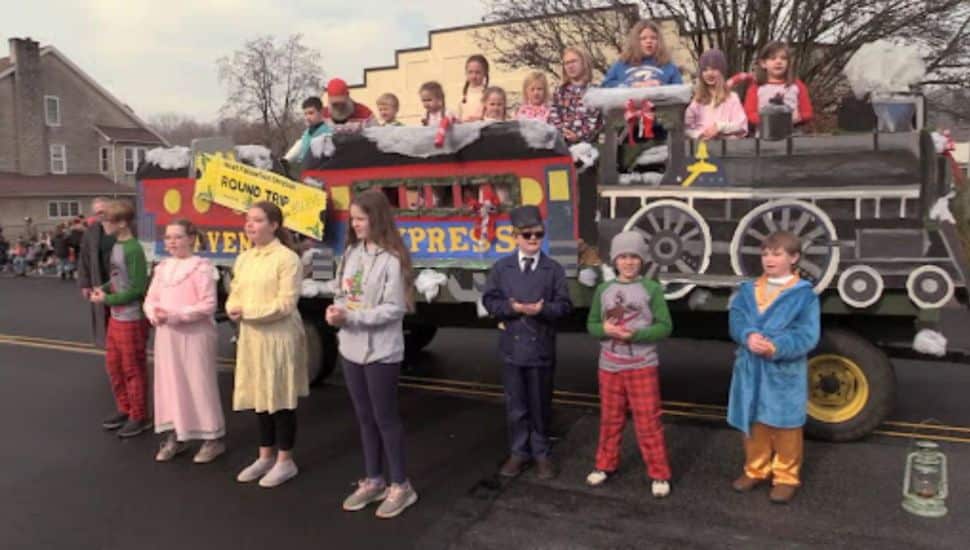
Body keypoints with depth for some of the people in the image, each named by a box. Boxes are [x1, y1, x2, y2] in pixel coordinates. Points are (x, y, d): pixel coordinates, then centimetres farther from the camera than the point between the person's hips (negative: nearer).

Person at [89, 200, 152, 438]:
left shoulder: (133, 250, -20)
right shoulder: (115, 246, 6)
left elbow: (137, 288, -21)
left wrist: (107, 299, -15)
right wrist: (103, 289, -2)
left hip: (131, 320, -9)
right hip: (115, 318, 9)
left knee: (132, 370, 4)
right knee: (113, 366, 19)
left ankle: (139, 417, 18)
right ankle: (124, 410, 35)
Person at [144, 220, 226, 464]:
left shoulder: (201, 267, -11)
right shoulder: (162, 267, 10)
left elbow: (208, 305, -17)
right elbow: (150, 299, 11)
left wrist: (175, 314, -21)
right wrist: (154, 313, -11)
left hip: (194, 335, -7)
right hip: (166, 336, 7)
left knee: (200, 386, 0)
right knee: (170, 384, 12)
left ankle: (213, 438, 11)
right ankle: (175, 436, 25)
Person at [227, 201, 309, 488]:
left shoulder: (287, 258, -12)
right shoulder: (243, 259, 11)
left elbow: (285, 304, -18)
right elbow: (234, 294, 12)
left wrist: (247, 311, -17)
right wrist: (233, 309, -11)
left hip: (280, 337, -7)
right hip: (251, 336, 7)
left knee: (281, 398, 3)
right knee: (260, 396, 15)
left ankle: (285, 461, 16)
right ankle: (265, 456, 29)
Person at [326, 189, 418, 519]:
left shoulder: (392, 259, -15)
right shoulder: (351, 252, 7)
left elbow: (394, 309, -17)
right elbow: (342, 292, 13)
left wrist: (350, 317, -20)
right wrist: (336, 310, -9)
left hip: (381, 351, -7)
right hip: (351, 348, 7)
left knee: (385, 418, 3)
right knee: (365, 417, 16)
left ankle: (400, 486, 19)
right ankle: (373, 481, 30)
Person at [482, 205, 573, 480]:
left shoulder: (554, 269, 1)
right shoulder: (502, 267, 3)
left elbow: (564, 305, -2)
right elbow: (489, 300, 1)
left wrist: (542, 309, -20)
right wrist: (512, 307, -15)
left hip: (541, 347, -1)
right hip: (512, 346, 1)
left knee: (540, 405, 10)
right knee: (515, 406, 10)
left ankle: (542, 453, 25)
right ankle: (519, 452, 24)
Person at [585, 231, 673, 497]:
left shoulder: (652, 289, -7)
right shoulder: (604, 290, 2)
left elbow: (665, 326, -8)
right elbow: (591, 325, 7)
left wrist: (635, 334, -22)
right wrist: (605, 329, -16)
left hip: (643, 367, -3)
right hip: (609, 367, 3)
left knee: (648, 423, 3)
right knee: (610, 420, 15)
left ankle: (659, 474, 16)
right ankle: (605, 465, 31)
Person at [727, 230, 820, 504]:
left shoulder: (804, 294, -7)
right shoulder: (748, 290, 6)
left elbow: (807, 336, -15)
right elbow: (736, 319, -6)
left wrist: (776, 347, -29)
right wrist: (749, 336, -27)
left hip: (784, 372, -4)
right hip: (751, 370, 4)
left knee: (784, 425, 8)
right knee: (753, 423, 16)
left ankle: (786, 477, 24)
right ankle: (755, 470, 33)